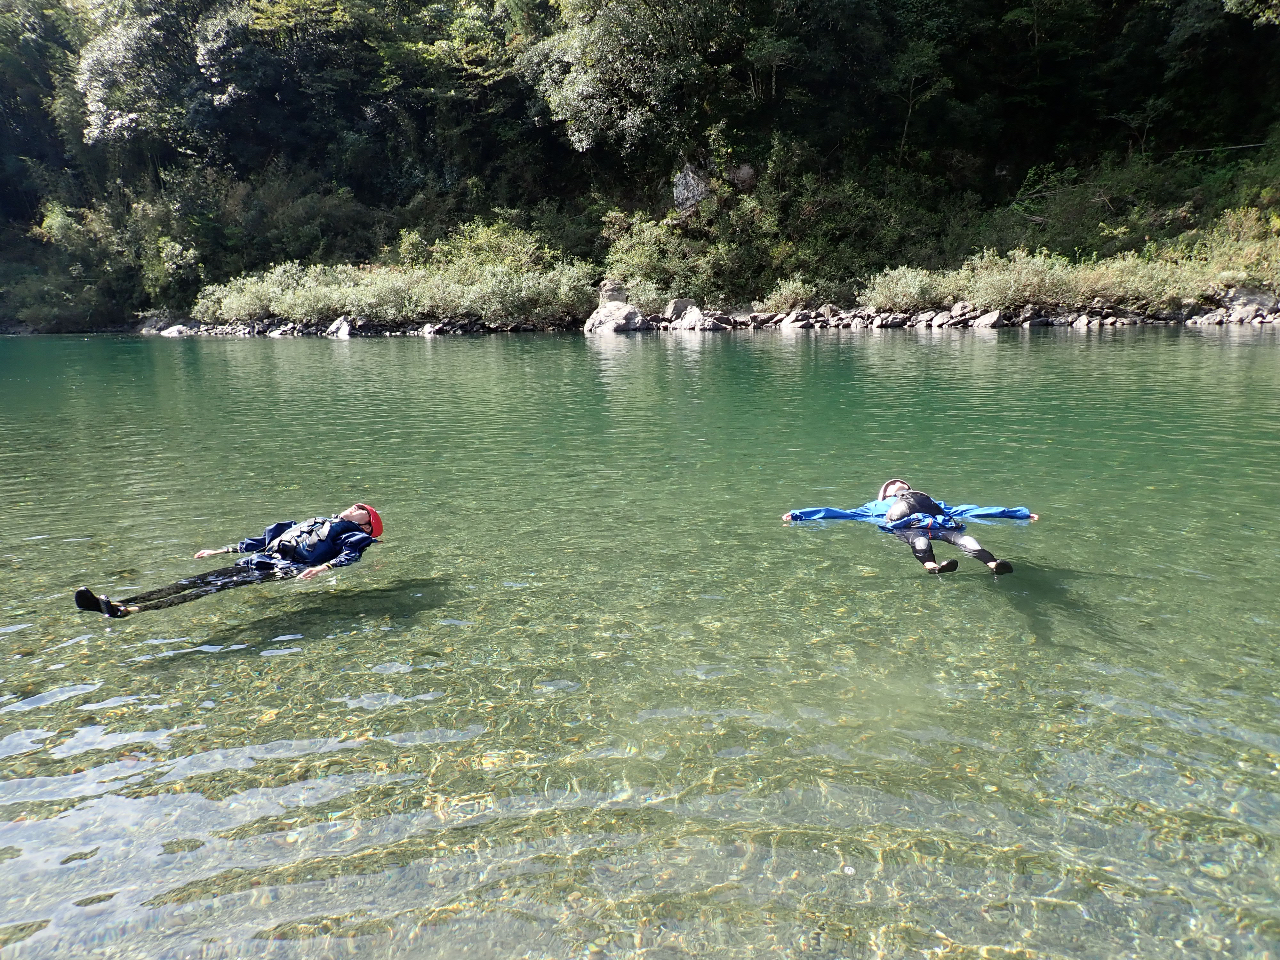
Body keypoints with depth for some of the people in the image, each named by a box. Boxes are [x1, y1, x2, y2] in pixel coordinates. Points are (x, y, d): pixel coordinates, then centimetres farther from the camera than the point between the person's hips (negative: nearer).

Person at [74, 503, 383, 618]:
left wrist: (322, 567, -28)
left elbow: (350, 556, -8)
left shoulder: (354, 535, 14)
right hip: (260, 559, 7)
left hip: (285, 568, -7)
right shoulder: (312, 523, 35)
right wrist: (220, 550, 28)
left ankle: (131, 610, -42)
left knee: (219, 586, -26)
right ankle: (120, 603, -27)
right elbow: (263, 540, 33)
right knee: (199, 580, -13)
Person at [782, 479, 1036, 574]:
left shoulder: (933, 503, 46)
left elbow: (968, 510, 41)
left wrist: (1021, 513, 36)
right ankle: (931, 565, -72)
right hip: (906, 526, -2)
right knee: (918, 540, -40)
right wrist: (797, 515, 26)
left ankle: (992, 563, -61)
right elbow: (840, 514, 35)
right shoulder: (877, 506, 42)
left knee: (962, 538, -33)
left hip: (940, 525, 2)